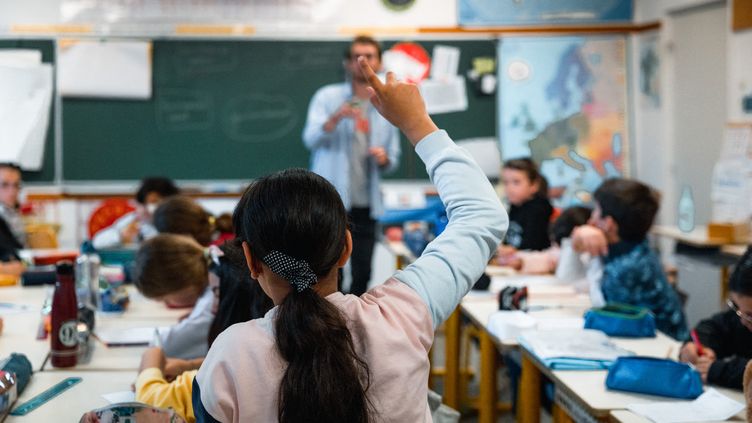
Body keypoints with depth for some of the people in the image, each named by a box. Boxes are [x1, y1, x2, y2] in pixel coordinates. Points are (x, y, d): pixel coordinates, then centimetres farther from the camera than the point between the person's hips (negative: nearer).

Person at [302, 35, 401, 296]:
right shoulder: (328, 97, 2)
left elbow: (394, 158, 17)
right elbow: (310, 139, -13)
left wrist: (385, 158, -6)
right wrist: (336, 118, -30)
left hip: (366, 206, 4)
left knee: (362, 274, 5)